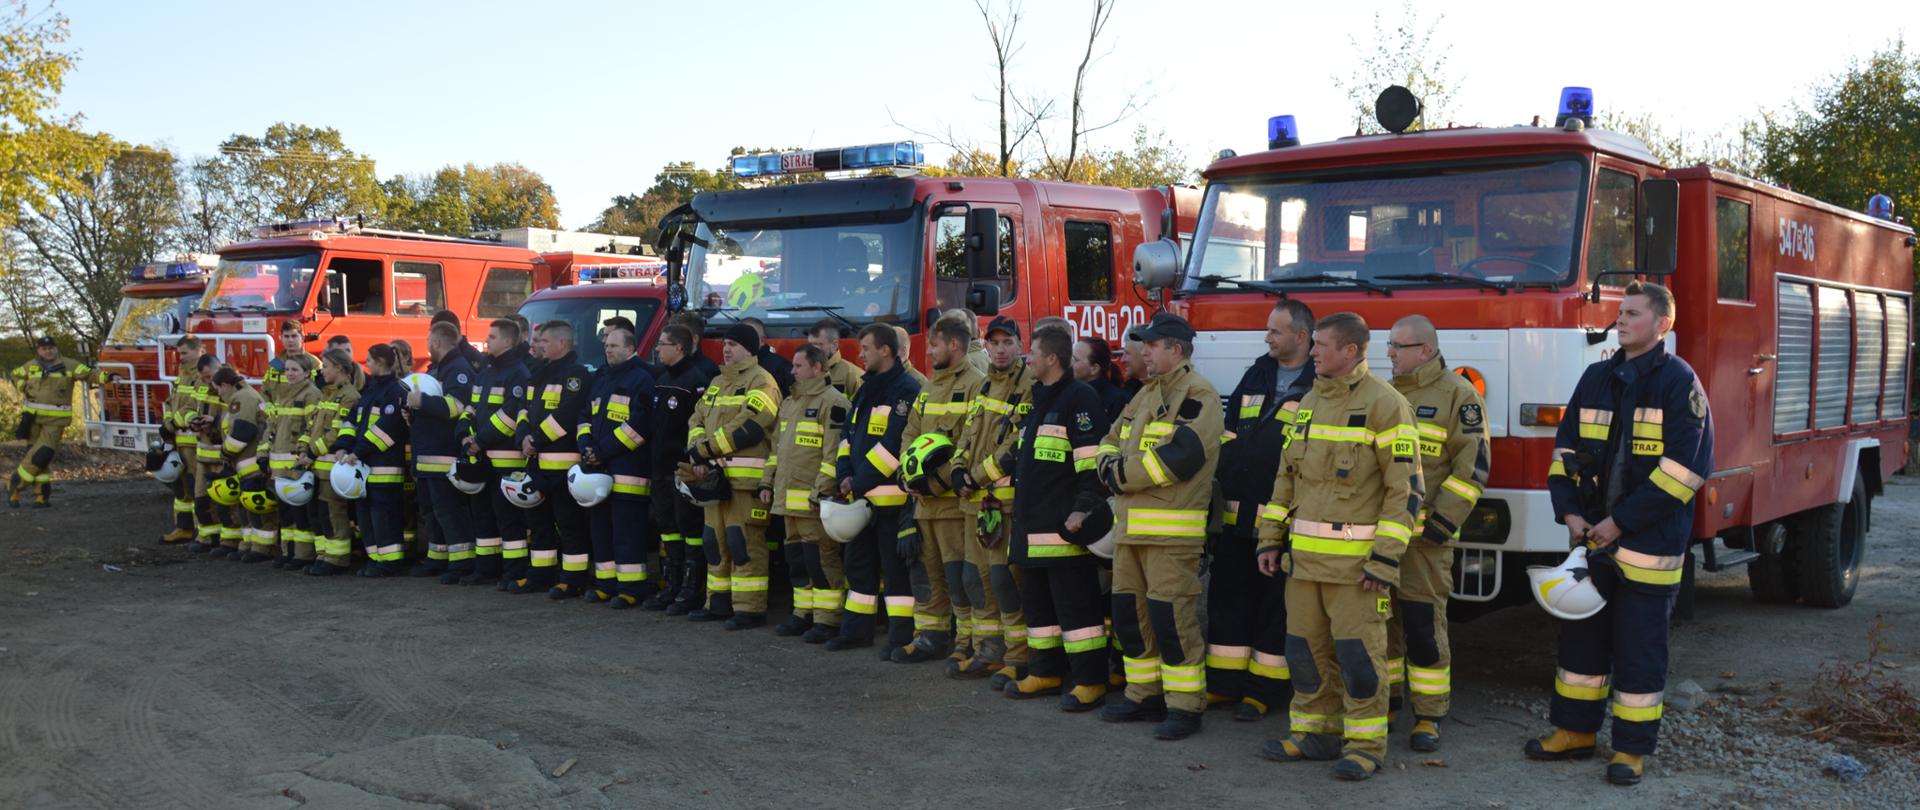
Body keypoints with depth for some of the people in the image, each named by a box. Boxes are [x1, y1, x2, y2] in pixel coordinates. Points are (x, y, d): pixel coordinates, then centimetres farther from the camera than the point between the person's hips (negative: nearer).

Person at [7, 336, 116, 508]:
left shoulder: (69, 365, 0)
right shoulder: (30, 366, 9)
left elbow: (89, 374, -9)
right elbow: (15, 376, 26)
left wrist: (107, 377, -26)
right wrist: (24, 390, 9)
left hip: (56, 420, -2)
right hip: (33, 417, 2)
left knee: (43, 455, -10)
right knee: (35, 455, 5)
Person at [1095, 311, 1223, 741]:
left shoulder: (1197, 395, -10)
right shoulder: (1146, 394, 19)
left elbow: (1179, 456, -22)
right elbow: (1112, 441, 20)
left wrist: (1121, 474, -14)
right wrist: (1110, 465, -4)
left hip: (1172, 528, -9)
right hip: (1131, 525, 9)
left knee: (1172, 618, -6)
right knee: (1129, 613, 13)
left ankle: (1185, 706, 3)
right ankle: (1144, 694, 25)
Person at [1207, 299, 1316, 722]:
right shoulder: (1256, 374, 14)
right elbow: (1230, 434, 19)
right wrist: (1223, 486, 13)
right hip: (1237, 512, 6)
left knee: (1276, 603, 3)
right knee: (1228, 593, 10)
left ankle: (1266, 687, 14)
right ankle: (1225, 682, 21)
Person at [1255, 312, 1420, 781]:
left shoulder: (1384, 404, -9)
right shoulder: (1309, 402, 13)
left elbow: (1405, 486, -12)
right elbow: (1287, 476, 18)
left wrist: (1385, 557, -16)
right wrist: (1271, 540, 13)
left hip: (1355, 558, -7)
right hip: (1304, 555, 7)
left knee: (1358, 654, -2)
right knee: (1306, 649, 11)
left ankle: (1366, 746, 9)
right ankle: (1316, 733, 23)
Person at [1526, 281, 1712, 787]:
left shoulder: (1678, 381, -8)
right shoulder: (1597, 378, 10)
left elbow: (1685, 466, -14)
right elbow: (1566, 448, 11)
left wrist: (1622, 521, -15)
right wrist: (1569, 511, -3)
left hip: (1650, 543, -6)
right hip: (1592, 538, 6)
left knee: (1639, 646, 2)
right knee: (1581, 636, 13)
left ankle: (1633, 749, 14)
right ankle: (1574, 731, 25)